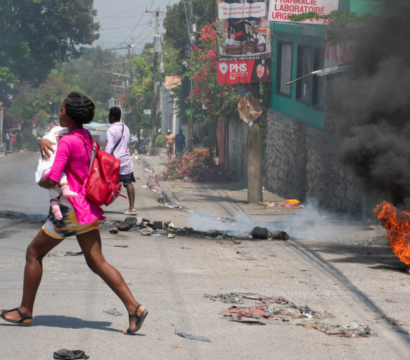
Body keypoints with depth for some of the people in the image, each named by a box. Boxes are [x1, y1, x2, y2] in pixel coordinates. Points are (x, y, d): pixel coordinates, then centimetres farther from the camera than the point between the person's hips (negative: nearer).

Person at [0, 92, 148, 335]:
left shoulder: (68, 142, -17)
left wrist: (42, 183, 1)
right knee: (97, 262, 5)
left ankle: (26, 312, 14)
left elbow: (52, 181, -21)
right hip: (87, 208, 9)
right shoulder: (86, 136, 11)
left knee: (34, 253, 7)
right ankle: (134, 307, -8)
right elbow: (54, 145, 26)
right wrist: (45, 142, 4)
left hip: (71, 209, -9)